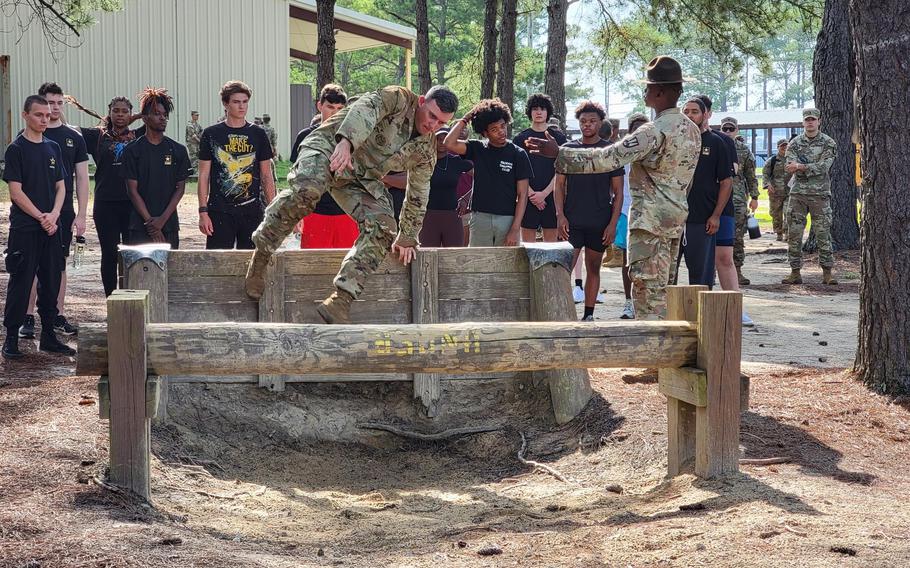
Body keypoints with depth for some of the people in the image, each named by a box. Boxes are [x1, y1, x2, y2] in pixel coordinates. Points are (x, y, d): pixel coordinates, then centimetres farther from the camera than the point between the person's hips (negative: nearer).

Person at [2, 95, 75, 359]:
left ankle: (48, 336, 17)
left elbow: (61, 187, 11)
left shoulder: (53, 148, 11)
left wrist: (53, 215, -6)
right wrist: (40, 217, -15)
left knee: (51, 281, 8)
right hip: (24, 228, -5)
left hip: (51, 227, 5)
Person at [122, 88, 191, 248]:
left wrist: (162, 219, -7)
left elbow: (180, 188, 5)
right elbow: (133, 190, -2)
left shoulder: (178, 150, 7)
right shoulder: (133, 150, 2)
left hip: (169, 225, 2)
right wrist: (150, 222, -10)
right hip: (140, 227, -2)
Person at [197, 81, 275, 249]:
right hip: (220, 212, -2)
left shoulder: (258, 134, 8)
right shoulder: (211, 134, 3)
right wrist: (203, 212, -3)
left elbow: (267, 176, 10)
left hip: (252, 211, 2)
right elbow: (204, 176, 4)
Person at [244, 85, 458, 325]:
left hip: (363, 179, 6)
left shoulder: (427, 150, 7)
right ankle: (260, 256, -20)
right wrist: (346, 142, -50)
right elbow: (365, 109, -31)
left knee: (383, 228, -17)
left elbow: (418, 195, 17)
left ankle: (341, 299, -20)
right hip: (329, 147, -6)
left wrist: (407, 239, 20)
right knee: (305, 189, -37)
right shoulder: (398, 99, -11)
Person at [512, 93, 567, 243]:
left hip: (551, 196, 0)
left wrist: (544, 193, -9)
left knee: (551, 242, 3)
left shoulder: (558, 137, 7)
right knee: (527, 243, 0)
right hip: (528, 197, 0)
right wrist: (531, 194, -10)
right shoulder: (520, 138, 7)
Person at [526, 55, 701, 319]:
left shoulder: (655, 132, -17)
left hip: (651, 220, -9)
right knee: (662, 288, 15)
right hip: (676, 218, 9)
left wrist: (559, 153, -20)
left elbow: (608, 158, -23)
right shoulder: (692, 130, 11)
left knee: (647, 288, -7)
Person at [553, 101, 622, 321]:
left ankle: (588, 315, 14)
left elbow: (618, 192, 4)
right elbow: (559, 185, 8)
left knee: (593, 269, 7)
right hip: (572, 221, 0)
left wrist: (613, 223, -5)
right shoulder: (568, 149, 6)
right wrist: (560, 215, -4)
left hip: (600, 223, 0)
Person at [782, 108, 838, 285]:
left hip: (820, 194, -2)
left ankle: (827, 272, 4)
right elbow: (790, 167, -6)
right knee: (794, 234, 0)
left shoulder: (828, 143, 1)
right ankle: (795, 272, 6)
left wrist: (801, 167, -18)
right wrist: (813, 167, -18)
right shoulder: (795, 143, 8)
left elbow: (824, 166, -12)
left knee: (823, 234, -2)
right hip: (798, 193, 2)